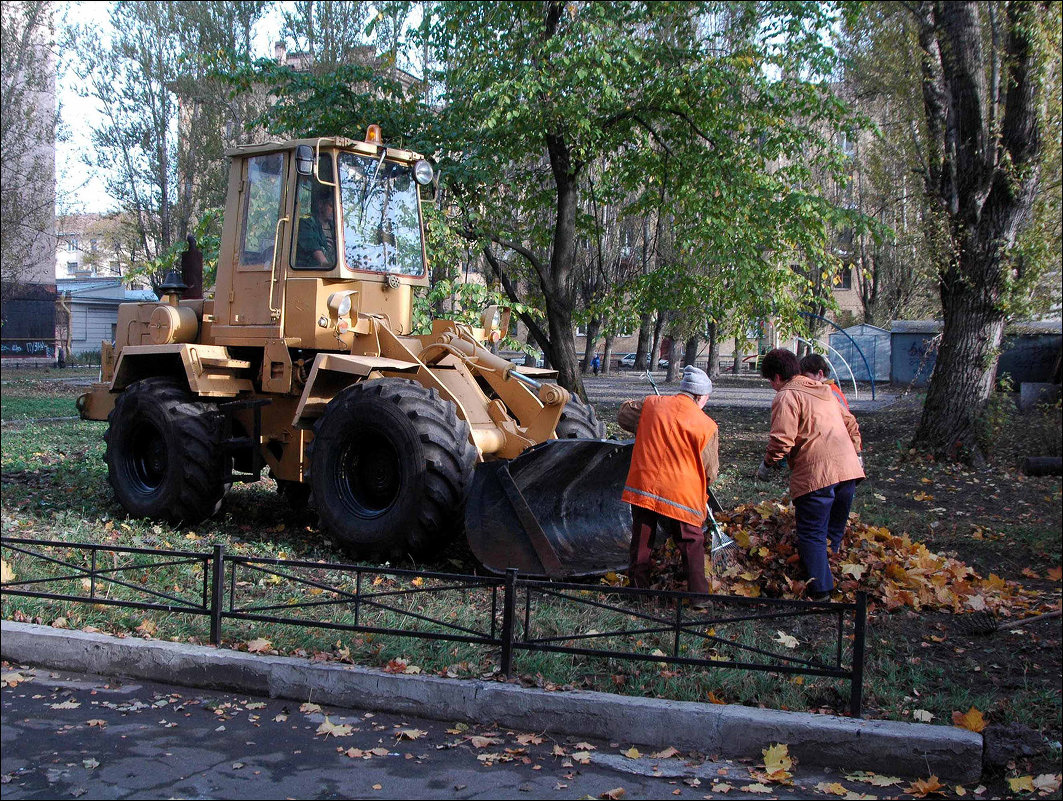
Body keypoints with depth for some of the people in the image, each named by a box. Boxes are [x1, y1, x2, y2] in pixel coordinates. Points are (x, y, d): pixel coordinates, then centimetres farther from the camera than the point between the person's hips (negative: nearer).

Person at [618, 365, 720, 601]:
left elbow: (623, 415, 19)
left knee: (641, 541, 16)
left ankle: (638, 587, 26)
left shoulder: (651, 404, 0)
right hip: (681, 496, -3)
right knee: (692, 545, 10)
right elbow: (710, 473, 0)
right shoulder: (707, 426, -8)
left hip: (641, 488, 3)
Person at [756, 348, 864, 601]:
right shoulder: (825, 391, 20)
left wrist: (767, 464, 0)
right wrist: (856, 454, 36)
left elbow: (782, 440, -14)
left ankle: (820, 590, -5)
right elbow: (851, 423, 26)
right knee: (834, 531, 18)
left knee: (812, 534, -1)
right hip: (847, 468, 8)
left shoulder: (787, 396, -5)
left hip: (815, 474, -8)